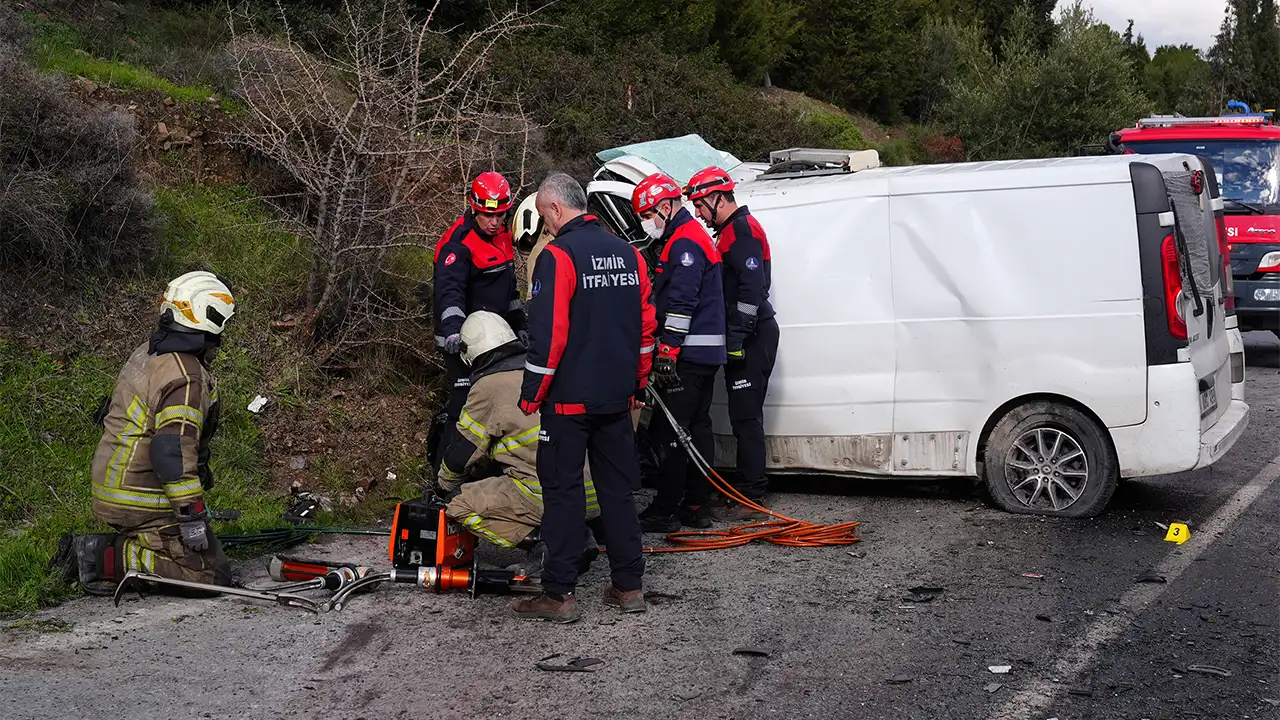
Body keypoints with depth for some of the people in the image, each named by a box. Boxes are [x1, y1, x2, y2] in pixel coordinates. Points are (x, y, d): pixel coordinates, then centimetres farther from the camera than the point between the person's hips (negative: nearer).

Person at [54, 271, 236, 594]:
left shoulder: (148, 352, 9)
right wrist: (191, 515, -22)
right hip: (146, 502, -10)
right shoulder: (186, 378, -22)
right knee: (211, 573, -9)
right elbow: (173, 452, -28)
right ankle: (106, 559, -12)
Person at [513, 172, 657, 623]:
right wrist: (638, 381, 22)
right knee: (618, 489, 12)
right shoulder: (626, 253, 9)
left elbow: (548, 333, -18)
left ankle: (559, 594, 2)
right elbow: (646, 324, 13)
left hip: (569, 399, -6)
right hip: (617, 398, 7)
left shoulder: (558, 256, -14)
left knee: (562, 492, 0)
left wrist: (532, 395, -9)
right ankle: (629, 586, 16)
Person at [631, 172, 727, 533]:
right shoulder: (692, 236, 20)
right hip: (707, 353, 11)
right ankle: (697, 506, 17)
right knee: (698, 426, 12)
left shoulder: (685, 242, -13)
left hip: (688, 354, -11)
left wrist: (667, 351, -23)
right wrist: (668, 348, 27)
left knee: (671, 430, -8)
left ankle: (665, 511, -5)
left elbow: (682, 303, -22)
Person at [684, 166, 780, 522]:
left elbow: (752, 288, -22)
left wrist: (736, 338, -23)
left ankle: (752, 498, -6)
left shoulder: (743, 230, -13)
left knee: (746, 417, -9)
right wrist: (733, 338, 20)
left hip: (752, 337, -11)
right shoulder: (732, 230, 20)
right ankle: (749, 492, 20)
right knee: (744, 416, 13)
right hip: (744, 340, 11)